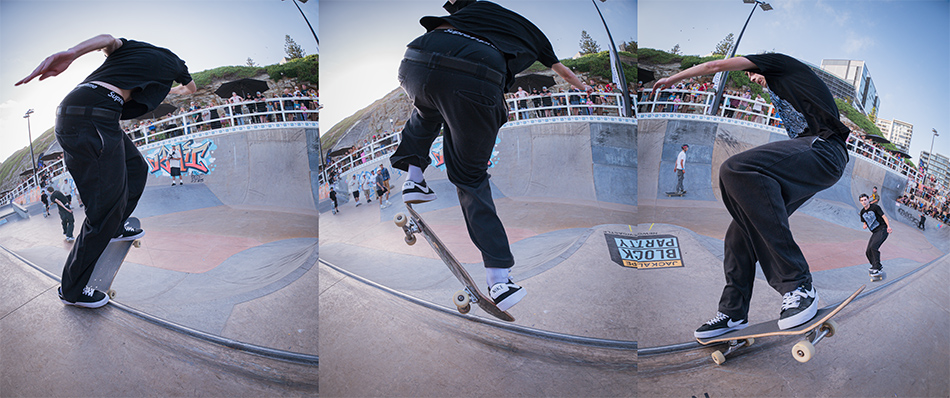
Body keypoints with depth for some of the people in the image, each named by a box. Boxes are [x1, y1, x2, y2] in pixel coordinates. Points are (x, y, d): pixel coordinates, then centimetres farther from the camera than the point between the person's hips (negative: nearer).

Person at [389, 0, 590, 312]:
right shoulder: (531, 32, 33)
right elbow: (561, 69, 49)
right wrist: (584, 89, 68)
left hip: (416, 64, 2)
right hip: (475, 83, -2)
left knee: (428, 107, 41)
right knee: (470, 176, 13)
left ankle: (413, 177, 24)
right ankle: (499, 277, 6)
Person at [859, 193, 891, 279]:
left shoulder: (875, 207, -8)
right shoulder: (862, 212, 12)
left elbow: (884, 216, -14)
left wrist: (888, 226, -28)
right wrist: (865, 226, -2)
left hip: (882, 230, -7)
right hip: (874, 233, 7)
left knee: (873, 247, -27)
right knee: (868, 252, 1)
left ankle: (876, 268, -24)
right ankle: (878, 266, 23)